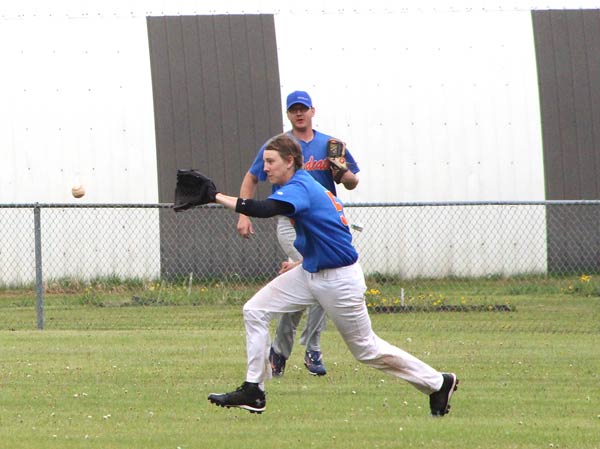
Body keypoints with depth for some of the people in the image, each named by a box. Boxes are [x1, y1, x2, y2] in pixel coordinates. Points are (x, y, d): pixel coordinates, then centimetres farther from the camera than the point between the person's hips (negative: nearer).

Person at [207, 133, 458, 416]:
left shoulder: (299, 188, -23)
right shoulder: (307, 186, 7)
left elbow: (264, 209, -42)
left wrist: (217, 197, -40)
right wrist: (301, 264, 11)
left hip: (340, 281, -10)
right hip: (310, 273, 10)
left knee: (366, 349, 3)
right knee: (254, 312, -1)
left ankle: (438, 384, 17)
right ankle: (253, 392, 1)